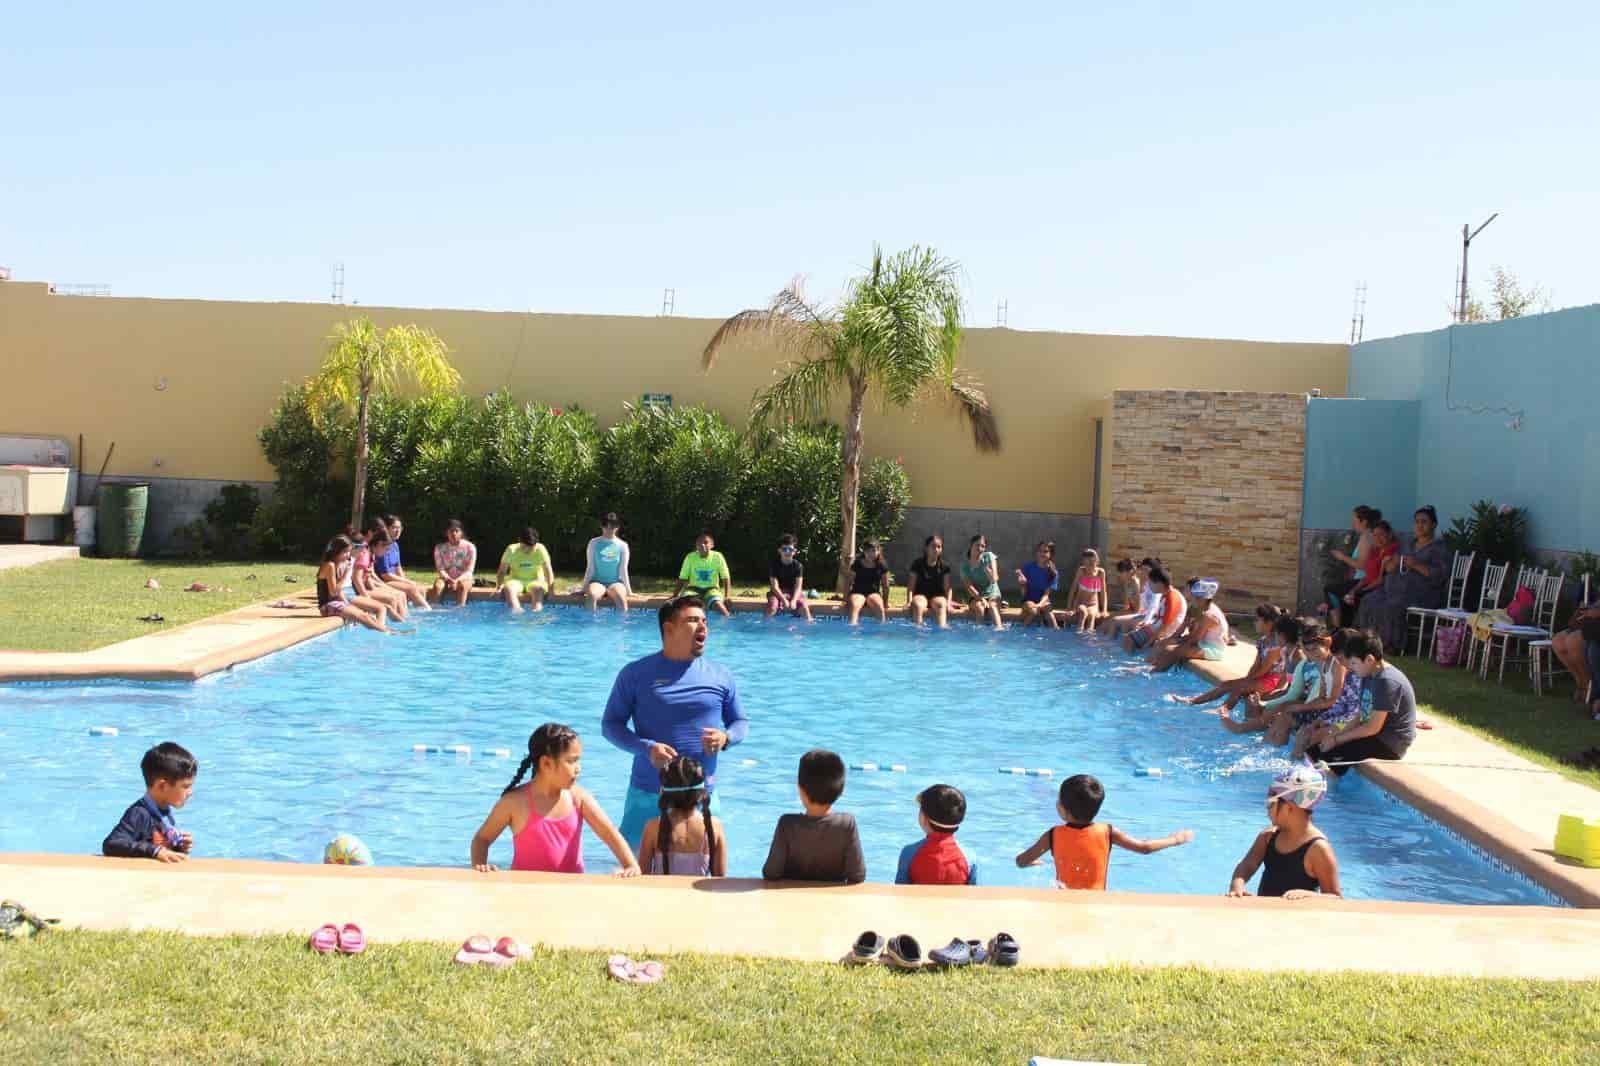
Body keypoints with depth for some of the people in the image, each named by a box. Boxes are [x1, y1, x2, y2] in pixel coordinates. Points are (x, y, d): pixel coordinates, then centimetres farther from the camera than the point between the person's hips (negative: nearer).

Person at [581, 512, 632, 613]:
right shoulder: (594, 543, 4)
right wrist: (584, 588, 4)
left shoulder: (622, 545, 5)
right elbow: (590, 568, 7)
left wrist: (628, 591, 3)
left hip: (615, 582, 0)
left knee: (621, 598, -35)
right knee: (591, 595, -36)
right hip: (597, 581, 0)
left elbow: (623, 570, 7)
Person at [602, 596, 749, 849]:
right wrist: (646, 748, -16)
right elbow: (610, 724, 1)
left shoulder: (720, 677, 6)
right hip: (648, 793, -2)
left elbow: (741, 722, 15)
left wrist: (726, 737, -9)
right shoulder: (636, 674, -1)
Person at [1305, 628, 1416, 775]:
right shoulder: (1369, 676, 7)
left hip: (1390, 744, -9)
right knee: (1314, 748, 0)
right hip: (1376, 736, 9)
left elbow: (1373, 728, -21)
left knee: (1326, 752, -21)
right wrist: (1336, 735, -3)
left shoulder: (1387, 682, -22)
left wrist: (1336, 739, -14)